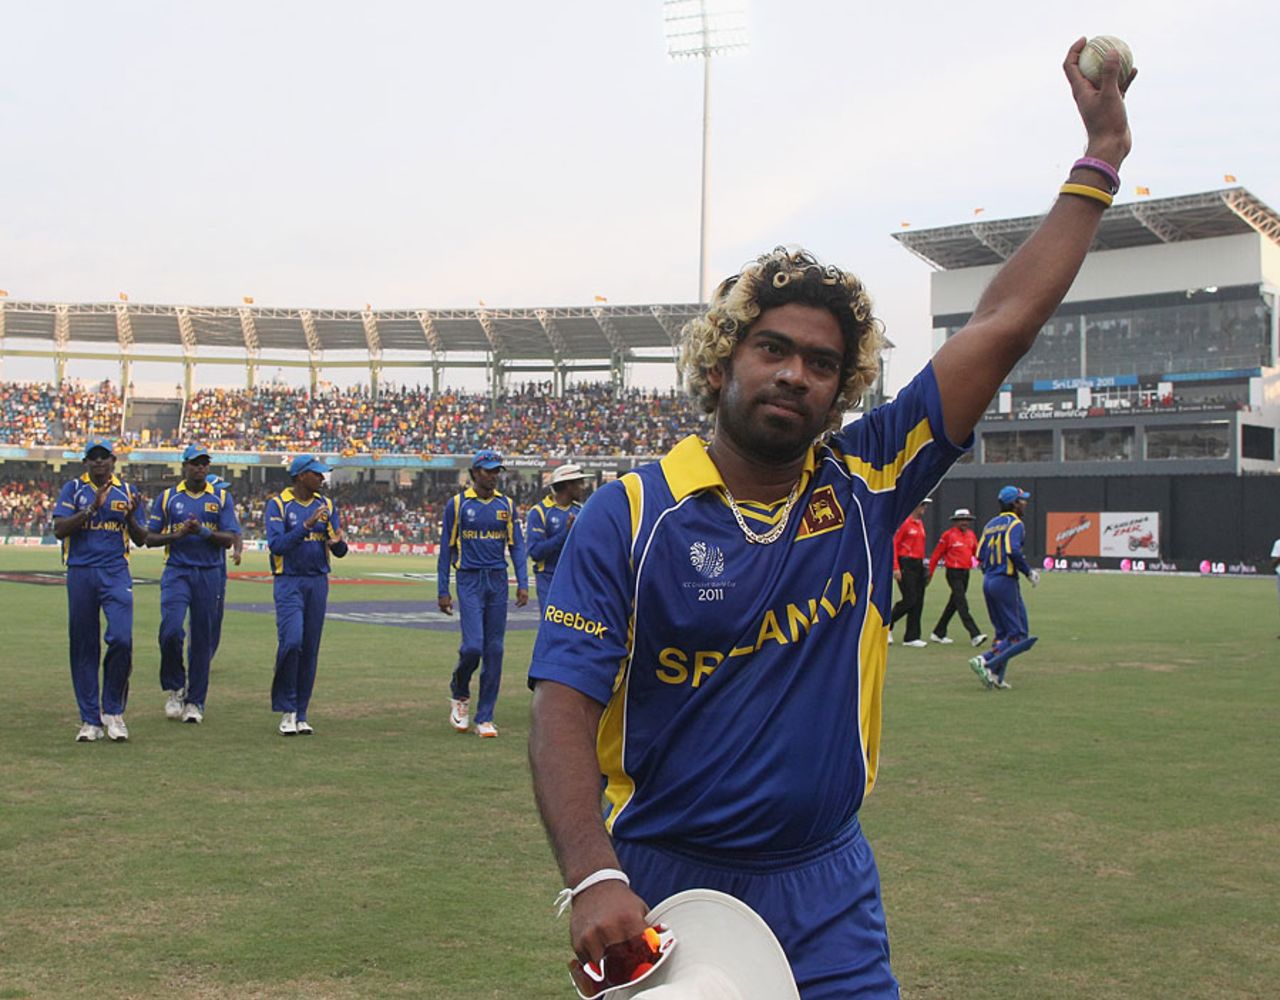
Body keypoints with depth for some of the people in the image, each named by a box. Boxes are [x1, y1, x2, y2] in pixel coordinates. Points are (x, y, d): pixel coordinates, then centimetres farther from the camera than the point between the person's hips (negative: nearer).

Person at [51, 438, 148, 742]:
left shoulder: (126, 491, 11)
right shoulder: (73, 489, 7)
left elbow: (141, 540, 12)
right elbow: (59, 530, -6)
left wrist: (131, 517, -7)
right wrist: (93, 507, -14)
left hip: (116, 574, 0)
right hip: (80, 574, 0)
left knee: (121, 639, -16)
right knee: (83, 646, 3)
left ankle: (113, 711, 2)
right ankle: (90, 720, 11)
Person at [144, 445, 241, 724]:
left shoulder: (221, 498, 8)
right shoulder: (167, 497, 9)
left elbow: (230, 539, 0)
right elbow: (150, 538, 8)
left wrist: (202, 531, -16)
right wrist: (178, 534, -9)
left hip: (210, 575, 1)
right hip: (177, 572, -1)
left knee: (203, 638, 2)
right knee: (171, 629, -18)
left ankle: (195, 702, 12)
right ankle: (175, 689, 4)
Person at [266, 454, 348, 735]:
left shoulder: (327, 505, 9)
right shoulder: (278, 504, -4)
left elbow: (339, 551, 7)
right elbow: (276, 545, -16)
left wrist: (338, 542, -16)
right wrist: (306, 525, -22)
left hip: (318, 583, 5)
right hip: (289, 582, -5)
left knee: (310, 649, 5)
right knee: (291, 641, -18)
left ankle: (300, 714, 12)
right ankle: (286, 710, -5)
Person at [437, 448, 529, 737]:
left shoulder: (506, 505, 9)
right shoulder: (457, 504, 0)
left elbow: (517, 547, 9)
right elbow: (446, 549, 3)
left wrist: (522, 584, -2)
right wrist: (442, 591, 0)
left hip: (498, 582, 3)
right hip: (470, 582, -3)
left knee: (494, 650, 2)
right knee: (473, 645, -14)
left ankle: (485, 718, 9)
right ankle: (459, 695, 16)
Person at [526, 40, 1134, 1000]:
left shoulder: (862, 486, 0)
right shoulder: (629, 515, -9)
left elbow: (1004, 324, 0)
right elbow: (565, 708, -15)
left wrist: (1101, 157, 1)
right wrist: (593, 879, -29)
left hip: (827, 894, 3)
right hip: (660, 888, -2)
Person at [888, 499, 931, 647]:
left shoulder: (920, 523, 16)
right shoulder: (904, 523, -10)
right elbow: (893, 544, -12)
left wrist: (924, 568, 16)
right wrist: (895, 568, -17)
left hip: (919, 565, 8)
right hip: (906, 565, -8)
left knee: (918, 602, 5)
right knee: (909, 600, -11)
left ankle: (912, 637, 9)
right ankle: (887, 624, 9)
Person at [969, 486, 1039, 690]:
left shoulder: (991, 524, 16)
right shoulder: (1014, 523, -8)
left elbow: (980, 555, 13)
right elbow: (1013, 551, -22)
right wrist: (1029, 572, -12)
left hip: (987, 581, 8)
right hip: (1005, 581, -8)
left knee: (1003, 633, 14)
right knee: (1018, 634, -4)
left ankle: (995, 676, 6)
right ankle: (985, 661, -18)